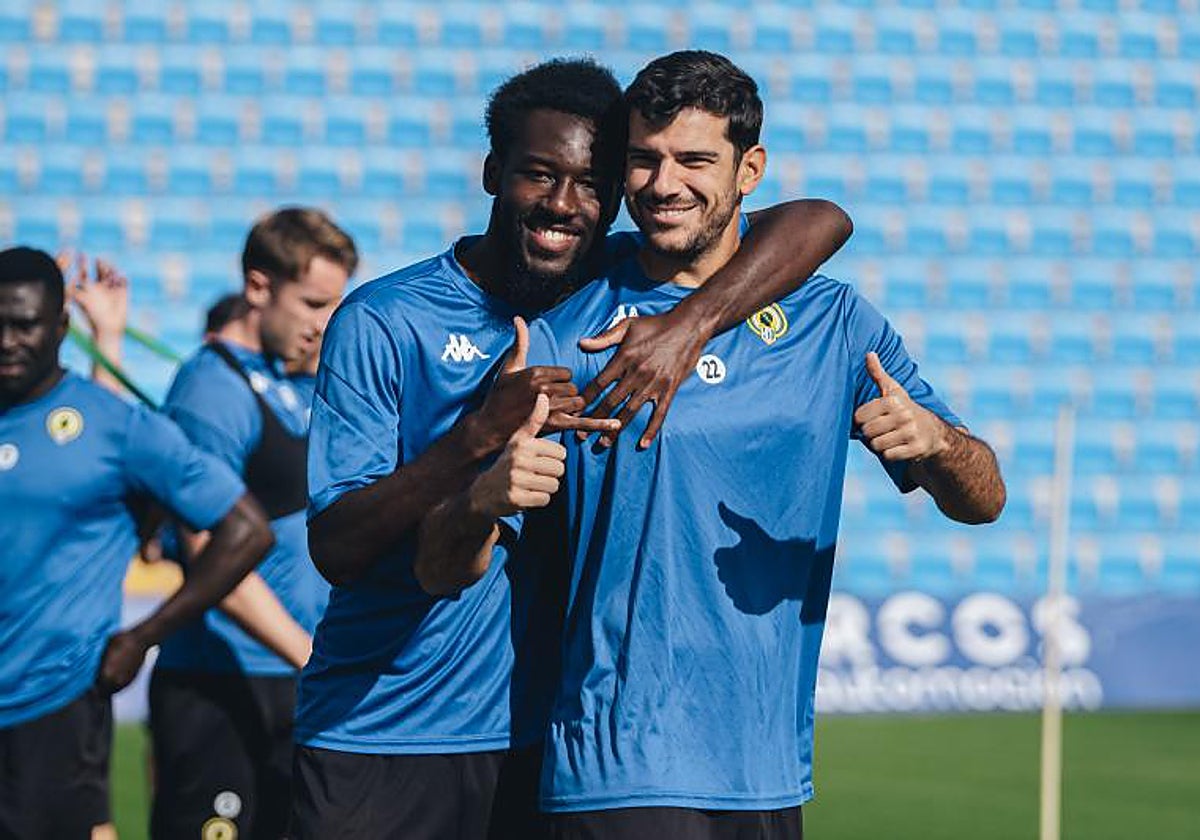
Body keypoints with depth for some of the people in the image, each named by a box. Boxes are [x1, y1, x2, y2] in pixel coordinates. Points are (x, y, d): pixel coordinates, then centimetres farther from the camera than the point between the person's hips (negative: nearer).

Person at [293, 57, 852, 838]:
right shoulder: (382, 322, -6)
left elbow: (820, 221, -4)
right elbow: (336, 549, -14)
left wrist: (692, 324, -20)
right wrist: (483, 431, -26)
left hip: (540, 737, 3)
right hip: (377, 742, -3)